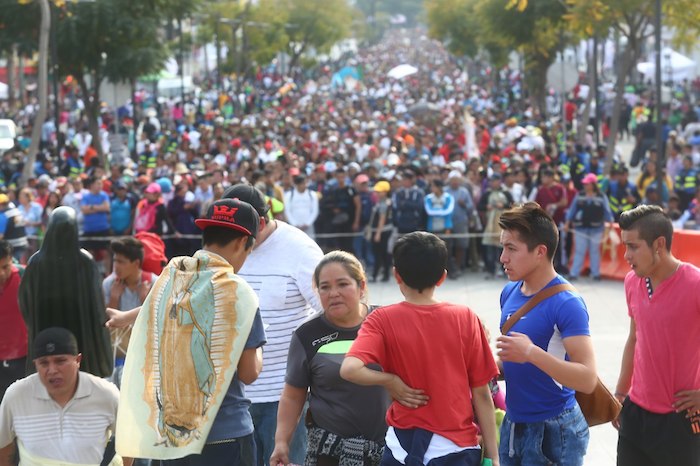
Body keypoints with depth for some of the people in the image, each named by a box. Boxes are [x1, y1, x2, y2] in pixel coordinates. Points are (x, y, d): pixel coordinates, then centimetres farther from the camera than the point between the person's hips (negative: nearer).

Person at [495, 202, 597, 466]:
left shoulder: (566, 303, -18)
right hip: (513, 423, 7)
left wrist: (532, 353, -31)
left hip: (553, 431, -7)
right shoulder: (510, 293, 4)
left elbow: (588, 380, -24)